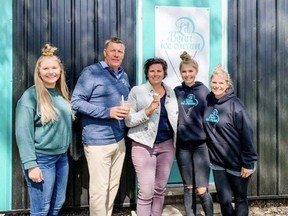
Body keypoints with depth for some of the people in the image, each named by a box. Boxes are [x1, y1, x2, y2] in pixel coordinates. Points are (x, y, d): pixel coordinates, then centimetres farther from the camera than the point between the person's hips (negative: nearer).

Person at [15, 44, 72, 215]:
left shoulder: (62, 93, 7)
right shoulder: (31, 96, -13)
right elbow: (23, 133, -16)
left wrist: (65, 150, 10)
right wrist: (30, 164, -18)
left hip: (62, 156, 7)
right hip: (41, 159, -7)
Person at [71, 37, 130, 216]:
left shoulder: (124, 76, 14)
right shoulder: (91, 72, -9)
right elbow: (76, 102, -15)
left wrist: (128, 110, 1)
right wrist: (107, 112, -21)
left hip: (119, 140, 7)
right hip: (98, 141, -7)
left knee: (113, 185, 16)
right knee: (99, 188, -1)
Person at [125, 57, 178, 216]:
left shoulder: (170, 92, 10)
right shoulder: (137, 91, -4)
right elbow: (128, 121, -9)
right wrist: (148, 111, -22)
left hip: (167, 144, 5)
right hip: (144, 145, -4)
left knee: (160, 189, 14)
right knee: (146, 192, -6)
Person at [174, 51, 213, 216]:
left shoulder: (204, 91, 1)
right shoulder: (177, 92, 5)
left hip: (201, 144, -2)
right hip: (183, 145, 2)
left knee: (202, 190, -2)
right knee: (188, 188, 11)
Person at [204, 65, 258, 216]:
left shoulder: (234, 104, -15)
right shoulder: (208, 102, 1)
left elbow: (247, 133, -16)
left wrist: (248, 163, -16)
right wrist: (210, 154, 9)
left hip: (237, 162, -4)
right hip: (218, 162, 4)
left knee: (240, 199, 13)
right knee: (224, 199, 11)